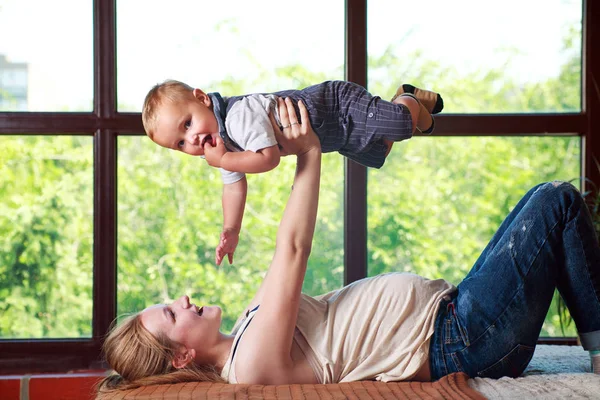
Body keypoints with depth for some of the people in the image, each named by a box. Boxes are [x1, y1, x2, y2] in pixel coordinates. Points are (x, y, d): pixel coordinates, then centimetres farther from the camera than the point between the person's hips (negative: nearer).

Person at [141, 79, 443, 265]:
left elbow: (269, 158, -49)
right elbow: (234, 185, 2)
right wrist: (231, 231, -3)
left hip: (340, 105, -9)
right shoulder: (222, 140, -8)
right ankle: (404, 97, 45)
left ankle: (413, 101, 25)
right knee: (379, 151, 26)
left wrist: (223, 159, -41)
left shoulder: (241, 116, -39)